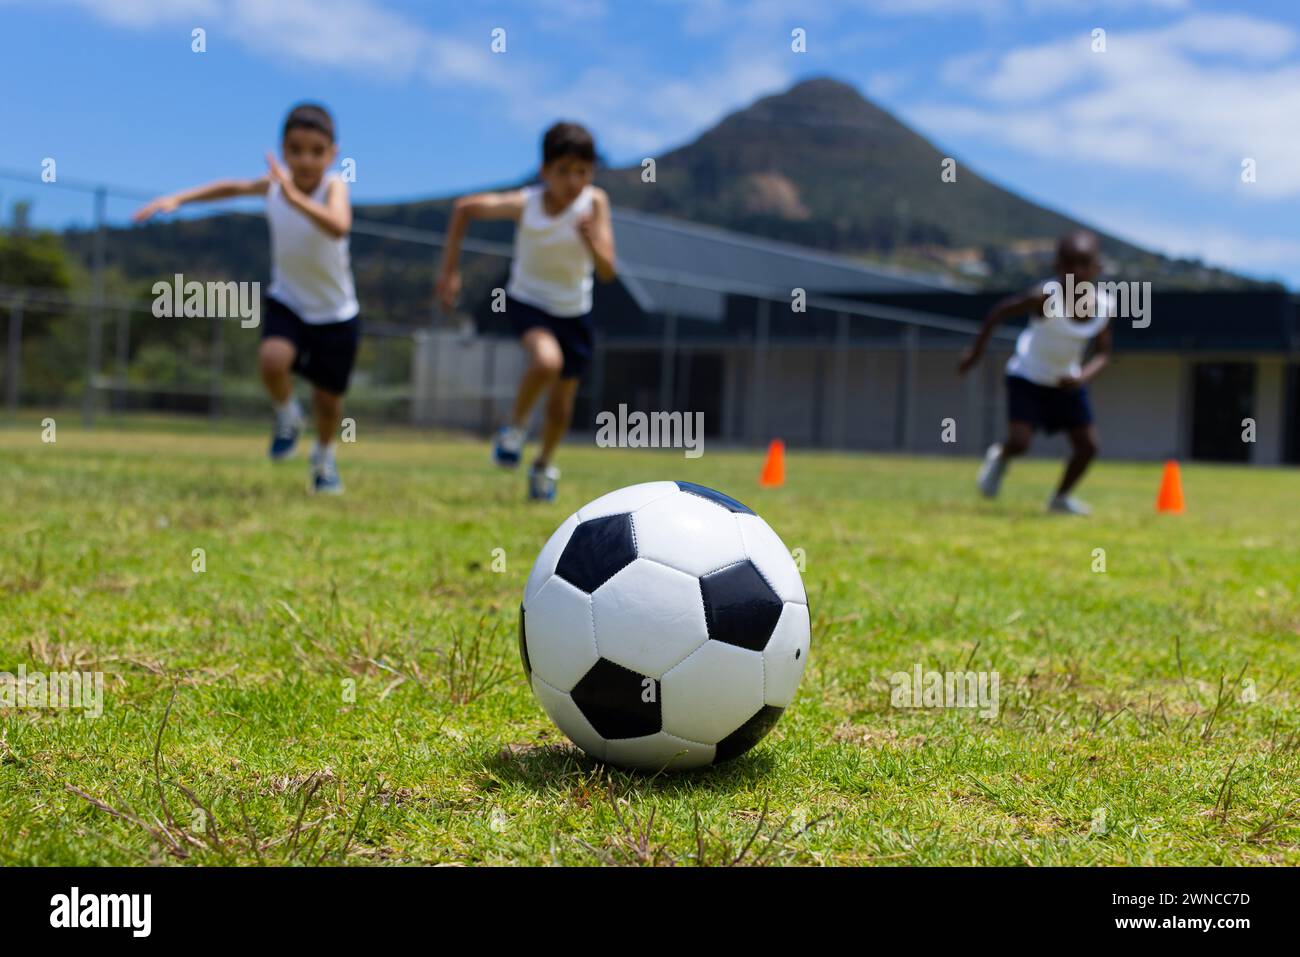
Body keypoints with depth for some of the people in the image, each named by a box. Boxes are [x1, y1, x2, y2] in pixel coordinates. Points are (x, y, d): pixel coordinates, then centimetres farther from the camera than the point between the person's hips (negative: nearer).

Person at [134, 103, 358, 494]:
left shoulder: (333, 186, -24)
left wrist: (295, 197, -58)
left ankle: (324, 459, 41)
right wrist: (178, 198, 0)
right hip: (287, 303, 2)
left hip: (336, 314, -2)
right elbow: (234, 187, 8)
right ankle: (286, 417, 5)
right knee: (272, 358, -28)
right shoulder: (274, 184, -12)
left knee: (328, 400, 7)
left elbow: (339, 227, -46)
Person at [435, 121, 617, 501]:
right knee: (547, 361, -33)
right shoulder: (525, 204, -20)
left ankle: (544, 466, 39)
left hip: (574, 312, 2)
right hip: (528, 302, -2)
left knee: (561, 407, 11)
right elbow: (465, 207, -7)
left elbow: (607, 271, -22)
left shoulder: (594, 203, -19)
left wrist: (590, 240, -42)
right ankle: (515, 428, -6)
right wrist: (450, 269, -8)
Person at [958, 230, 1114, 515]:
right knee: (1019, 442, -17)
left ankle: (1062, 497, 24)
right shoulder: (1046, 298, -27)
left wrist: (1083, 377, -22)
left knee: (1088, 446, 0)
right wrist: (976, 351, -9)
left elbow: (1103, 353, -3)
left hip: (1067, 381, 4)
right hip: (1028, 377, -4)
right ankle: (999, 456, 21)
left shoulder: (1104, 306, -14)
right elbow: (999, 311, -14)